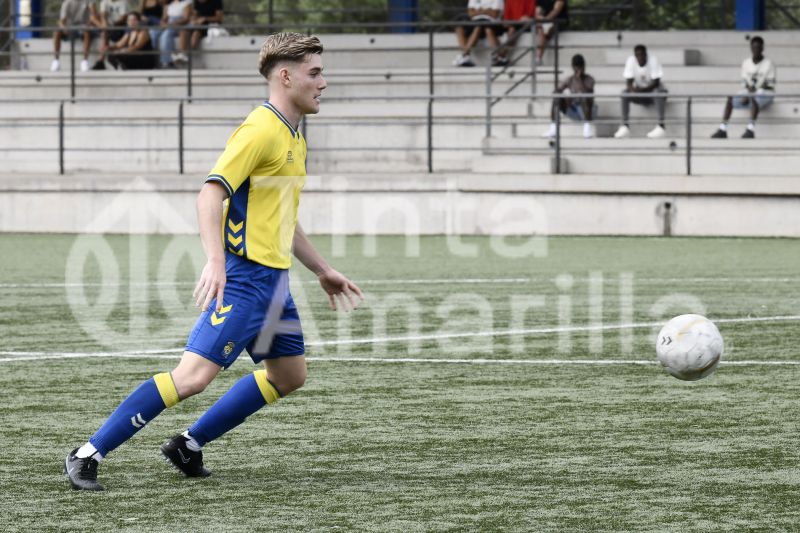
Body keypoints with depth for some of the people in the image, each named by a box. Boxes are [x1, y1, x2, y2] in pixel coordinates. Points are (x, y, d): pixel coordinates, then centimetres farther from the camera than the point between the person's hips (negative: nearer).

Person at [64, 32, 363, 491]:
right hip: (244, 276, -10)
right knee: (194, 375, -17)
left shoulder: (294, 136, 17)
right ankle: (88, 456, -13)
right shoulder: (261, 130, -14)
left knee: (289, 375, 15)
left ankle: (189, 445, 21)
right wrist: (215, 261, -35)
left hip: (274, 280, 10)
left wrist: (323, 272, 29)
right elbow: (210, 194, -23)